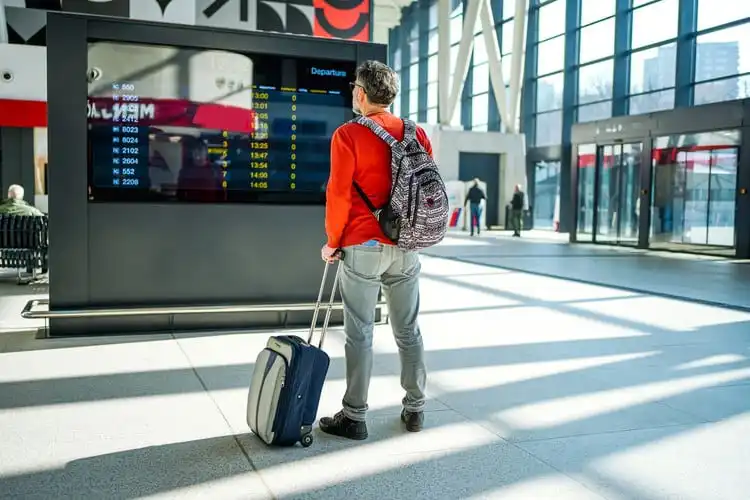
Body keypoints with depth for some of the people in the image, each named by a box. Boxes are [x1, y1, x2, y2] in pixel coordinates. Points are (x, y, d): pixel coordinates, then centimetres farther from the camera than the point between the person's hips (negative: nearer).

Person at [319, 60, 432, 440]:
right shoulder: (417, 135, 7)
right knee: (408, 331, 13)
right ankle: (415, 409, 22)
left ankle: (354, 417, 8)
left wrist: (333, 242, 1)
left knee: (360, 334, 1)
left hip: (362, 248, -5)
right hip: (406, 249, 5)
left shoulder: (348, 135, -8)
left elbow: (339, 195, -11)